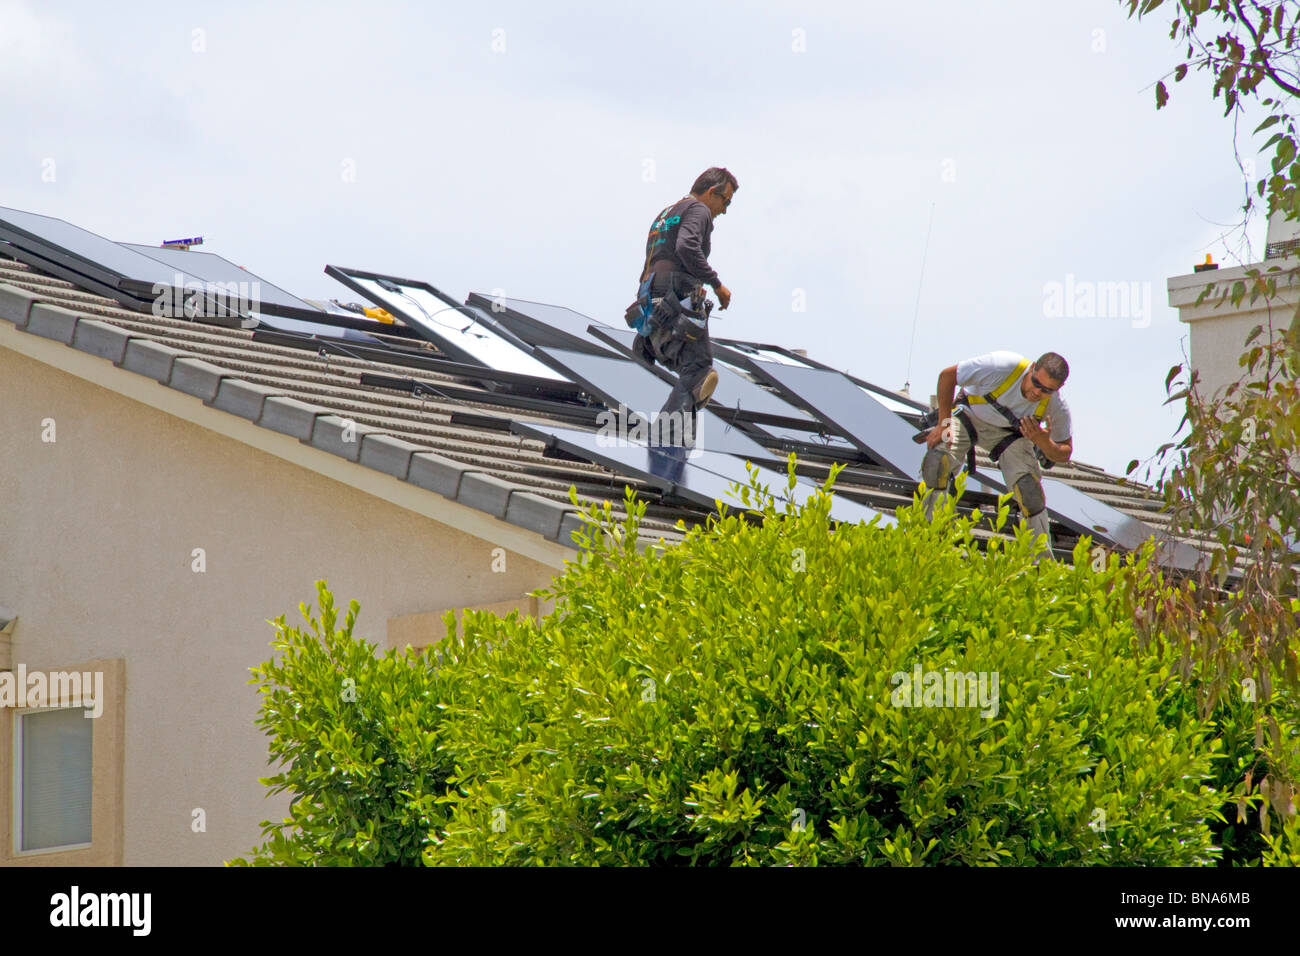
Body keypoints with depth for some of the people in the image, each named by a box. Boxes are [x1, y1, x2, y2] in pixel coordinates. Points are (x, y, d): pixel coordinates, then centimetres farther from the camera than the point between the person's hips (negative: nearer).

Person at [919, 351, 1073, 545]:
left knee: (1029, 490, -20)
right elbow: (947, 375, -21)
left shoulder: (1057, 407, -25)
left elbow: (1064, 453, -9)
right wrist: (944, 423, -22)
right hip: (970, 414, -1)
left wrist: (1043, 441, -32)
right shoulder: (1003, 366, -35)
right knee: (936, 462, -28)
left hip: (1009, 432, 1)